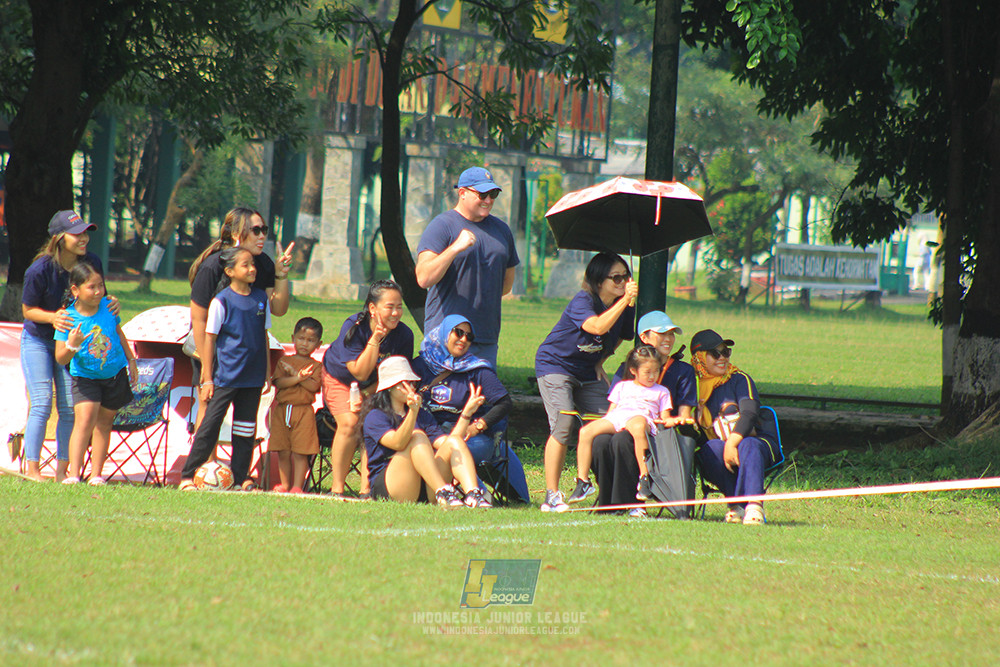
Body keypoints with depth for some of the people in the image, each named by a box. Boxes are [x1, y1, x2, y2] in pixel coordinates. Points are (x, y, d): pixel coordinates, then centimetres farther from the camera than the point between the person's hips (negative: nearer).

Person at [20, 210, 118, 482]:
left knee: (70, 407, 0)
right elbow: (28, 310, -12)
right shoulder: (40, 270, -23)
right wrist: (52, 318, -31)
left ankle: (62, 470, 8)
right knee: (41, 405, -10)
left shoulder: (92, 263, -12)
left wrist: (111, 305, -20)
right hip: (37, 341, -4)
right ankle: (33, 470, -3)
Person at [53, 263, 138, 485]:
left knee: (104, 423, 9)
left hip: (115, 374, 4)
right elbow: (60, 358, -19)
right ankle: (74, 475, -21)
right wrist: (71, 346, -39)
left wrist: (131, 361, 17)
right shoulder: (68, 318, -19)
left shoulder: (107, 307, -8)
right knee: (84, 419, -19)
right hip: (85, 377, -4)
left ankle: (96, 475, 14)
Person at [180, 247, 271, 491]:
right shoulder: (222, 301, -9)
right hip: (226, 375, -5)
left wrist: (267, 370, 13)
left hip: (252, 377, 5)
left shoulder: (261, 297, 6)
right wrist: (207, 379, -8)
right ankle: (188, 475, 0)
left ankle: (241, 477, 17)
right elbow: (209, 339, -6)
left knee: (246, 427, 9)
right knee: (210, 424, -4)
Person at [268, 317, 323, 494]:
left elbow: (313, 386, -11)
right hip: (282, 411, 2)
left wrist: (293, 373, -12)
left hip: (303, 411, -2)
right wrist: (298, 378, -18)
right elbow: (279, 382, -4)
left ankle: (297, 486, -1)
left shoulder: (316, 366, 5)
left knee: (300, 452, -4)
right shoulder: (284, 361, 11)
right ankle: (284, 484, 15)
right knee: (283, 452, 6)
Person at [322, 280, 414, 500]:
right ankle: (337, 488, -14)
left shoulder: (404, 335, -21)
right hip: (340, 379, -3)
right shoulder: (354, 327, -29)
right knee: (350, 424, -23)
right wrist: (375, 339, -40)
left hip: (376, 387, 3)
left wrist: (367, 395, -19)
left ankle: (367, 490, -15)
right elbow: (360, 373, -33)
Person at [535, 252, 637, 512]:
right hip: (556, 364, -7)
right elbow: (598, 327, -44)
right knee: (564, 424, -20)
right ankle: (551, 495, -17)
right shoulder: (582, 302, -24)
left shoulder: (624, 308, -3)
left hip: (589, 373, 7)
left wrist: (600, 362, 6)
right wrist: (625, 300, -48)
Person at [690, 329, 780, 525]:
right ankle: (737, 505, -37)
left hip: (758, 441, -2)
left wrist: (732, 444, -27)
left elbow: (750, 413, -12)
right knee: (711, 448, -33)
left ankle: (753, 506, -50)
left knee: (748, 445, -37)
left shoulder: (739, 380, 3)